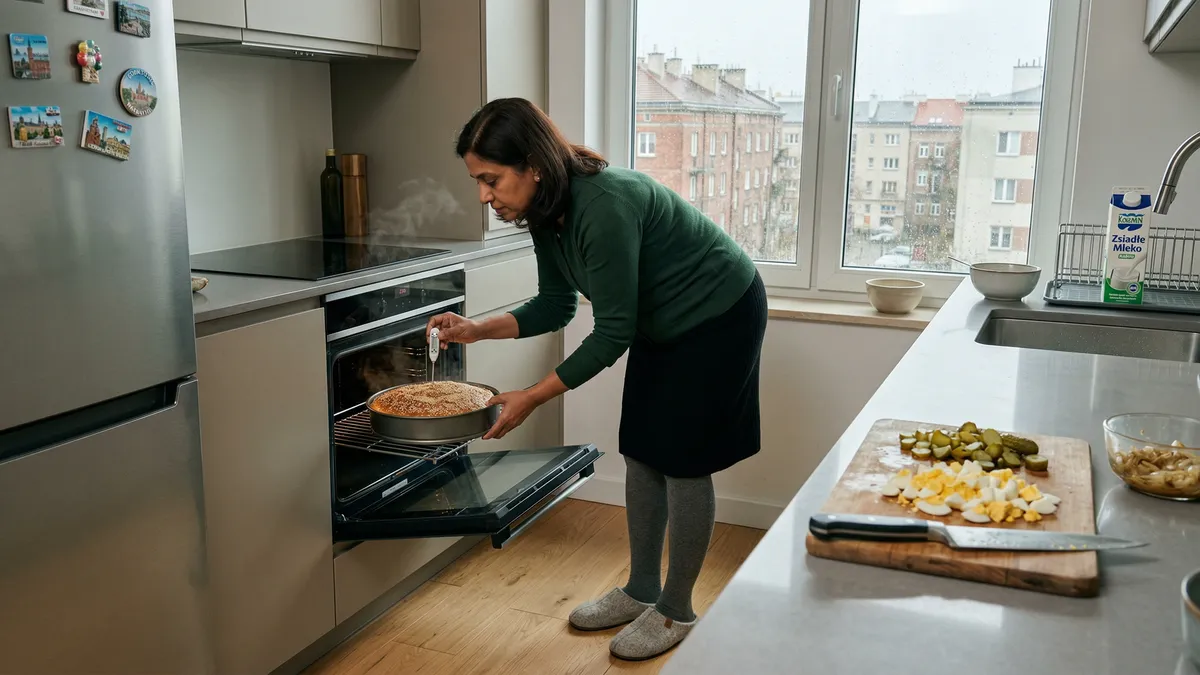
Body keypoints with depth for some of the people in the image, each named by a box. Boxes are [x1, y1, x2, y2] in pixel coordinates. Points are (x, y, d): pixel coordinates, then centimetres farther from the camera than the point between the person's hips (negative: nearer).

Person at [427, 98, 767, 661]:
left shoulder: (604, 206, -35)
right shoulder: (546, 211, -8)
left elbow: (612, 334, -30)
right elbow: (556, 306, 3)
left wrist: (532, 398, -26)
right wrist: (477, 330, -9)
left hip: (720, 317, -8)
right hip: (661, 324, 8)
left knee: (683, 463, -2)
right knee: (641, 453, 10)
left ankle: (675, 611, 14)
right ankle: (641, 591, 25)